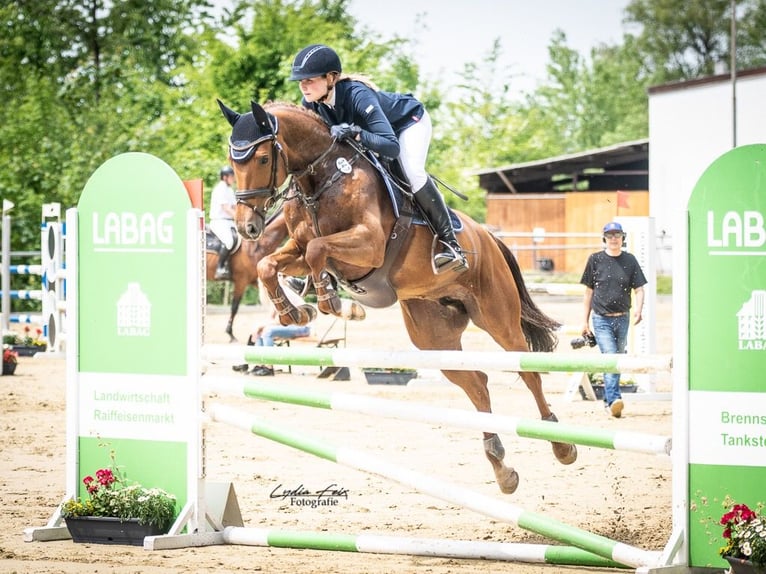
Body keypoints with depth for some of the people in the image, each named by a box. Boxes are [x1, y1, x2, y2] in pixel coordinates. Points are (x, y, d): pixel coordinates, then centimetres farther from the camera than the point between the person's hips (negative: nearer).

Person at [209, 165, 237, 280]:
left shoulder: (230, 189, 18)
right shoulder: (220, 189, -10)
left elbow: (234, 206, 16)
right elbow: (226, 208, -17)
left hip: (229, 222, 10)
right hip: (219, 221, -10)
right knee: (229, 241, -30)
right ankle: (220, 269, -26)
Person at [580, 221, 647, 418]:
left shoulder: (630, 260, 5)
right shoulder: (595, 260, 2)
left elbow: (639, 289, 2)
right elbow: (589, 291, 8)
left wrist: (638, 309, -19)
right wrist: (585, 321, 8)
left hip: (622, 319, 3)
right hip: (601, 319, -3)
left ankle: (608, 400, 22)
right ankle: (614, 399, -27)